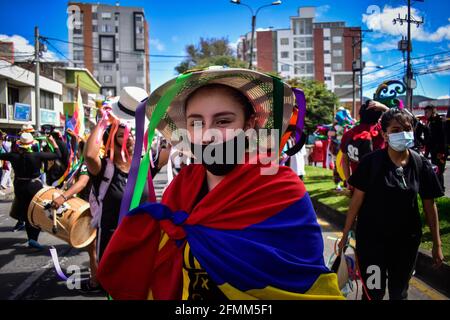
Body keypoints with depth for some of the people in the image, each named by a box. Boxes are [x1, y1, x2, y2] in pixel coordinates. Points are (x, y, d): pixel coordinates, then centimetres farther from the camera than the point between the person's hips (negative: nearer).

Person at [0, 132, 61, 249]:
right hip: (34, 186, -4)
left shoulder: (13, 156, -9)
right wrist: (53, 142, -2)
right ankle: (33, 238, -6)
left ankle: (30, 237, 25)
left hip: (19, 187, 4)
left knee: (25, 212, 17)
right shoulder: (37, 156, -18)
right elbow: (57, 155, -14)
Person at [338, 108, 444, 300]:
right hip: (372, 238, -2)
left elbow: (429, 205, 2)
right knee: (373, 292, 5)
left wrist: (437, 243, 4)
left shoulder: (421, 164, -5)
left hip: (407, 240, 3)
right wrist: (345, 234, -5)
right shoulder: (371, 162, -12)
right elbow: (357, 199, -7)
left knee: (399, 292, 18)